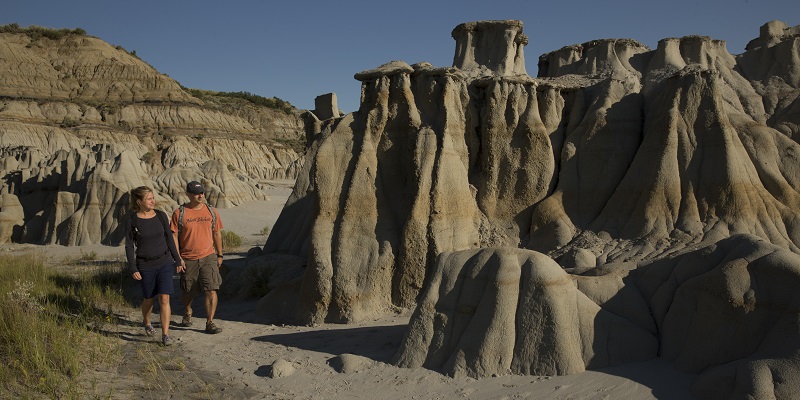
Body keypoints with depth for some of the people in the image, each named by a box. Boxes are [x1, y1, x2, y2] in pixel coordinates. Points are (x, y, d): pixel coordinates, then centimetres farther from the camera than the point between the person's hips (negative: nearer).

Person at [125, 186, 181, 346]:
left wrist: (177, 260, 9)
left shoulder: (161, 215, 0)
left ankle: (165, 334, -1)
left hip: (164, 262, 1)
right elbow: (129, 245, -2)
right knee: (149, 299, 14)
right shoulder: (132, 220, -6)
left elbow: (169, 238, 8)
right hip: (145, 265, -1)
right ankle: (146, 322, 45)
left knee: (164, 299, -7)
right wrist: (133, 268, -7)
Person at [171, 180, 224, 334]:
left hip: (208, 257, 1)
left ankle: (210, 322, -1)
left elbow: (217, 234, 12)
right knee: (189, 291, 15)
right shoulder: (179, 213, -5)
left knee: (211, 290, -9)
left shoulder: (211, 211, 4)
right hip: (188, 259, -1)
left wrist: (220, 255, 13)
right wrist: (178, 258, -10)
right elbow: (174, 236, -4)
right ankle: (187, 313, 43)